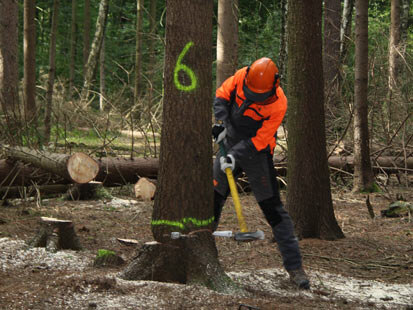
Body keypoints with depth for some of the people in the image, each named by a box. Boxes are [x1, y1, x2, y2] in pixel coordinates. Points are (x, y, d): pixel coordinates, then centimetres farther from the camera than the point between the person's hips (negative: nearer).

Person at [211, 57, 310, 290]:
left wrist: (235, 156, -33)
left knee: (273, 208, -8)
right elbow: (222, 95, 1)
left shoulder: (279, 104, -25)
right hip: (231, 145, 5)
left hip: (257, 153, -4)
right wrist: (221, 122, -14)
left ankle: (294, 266, -8)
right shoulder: (241, 77, -14)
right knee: (212, 198, 8)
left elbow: (260, 139, -24)